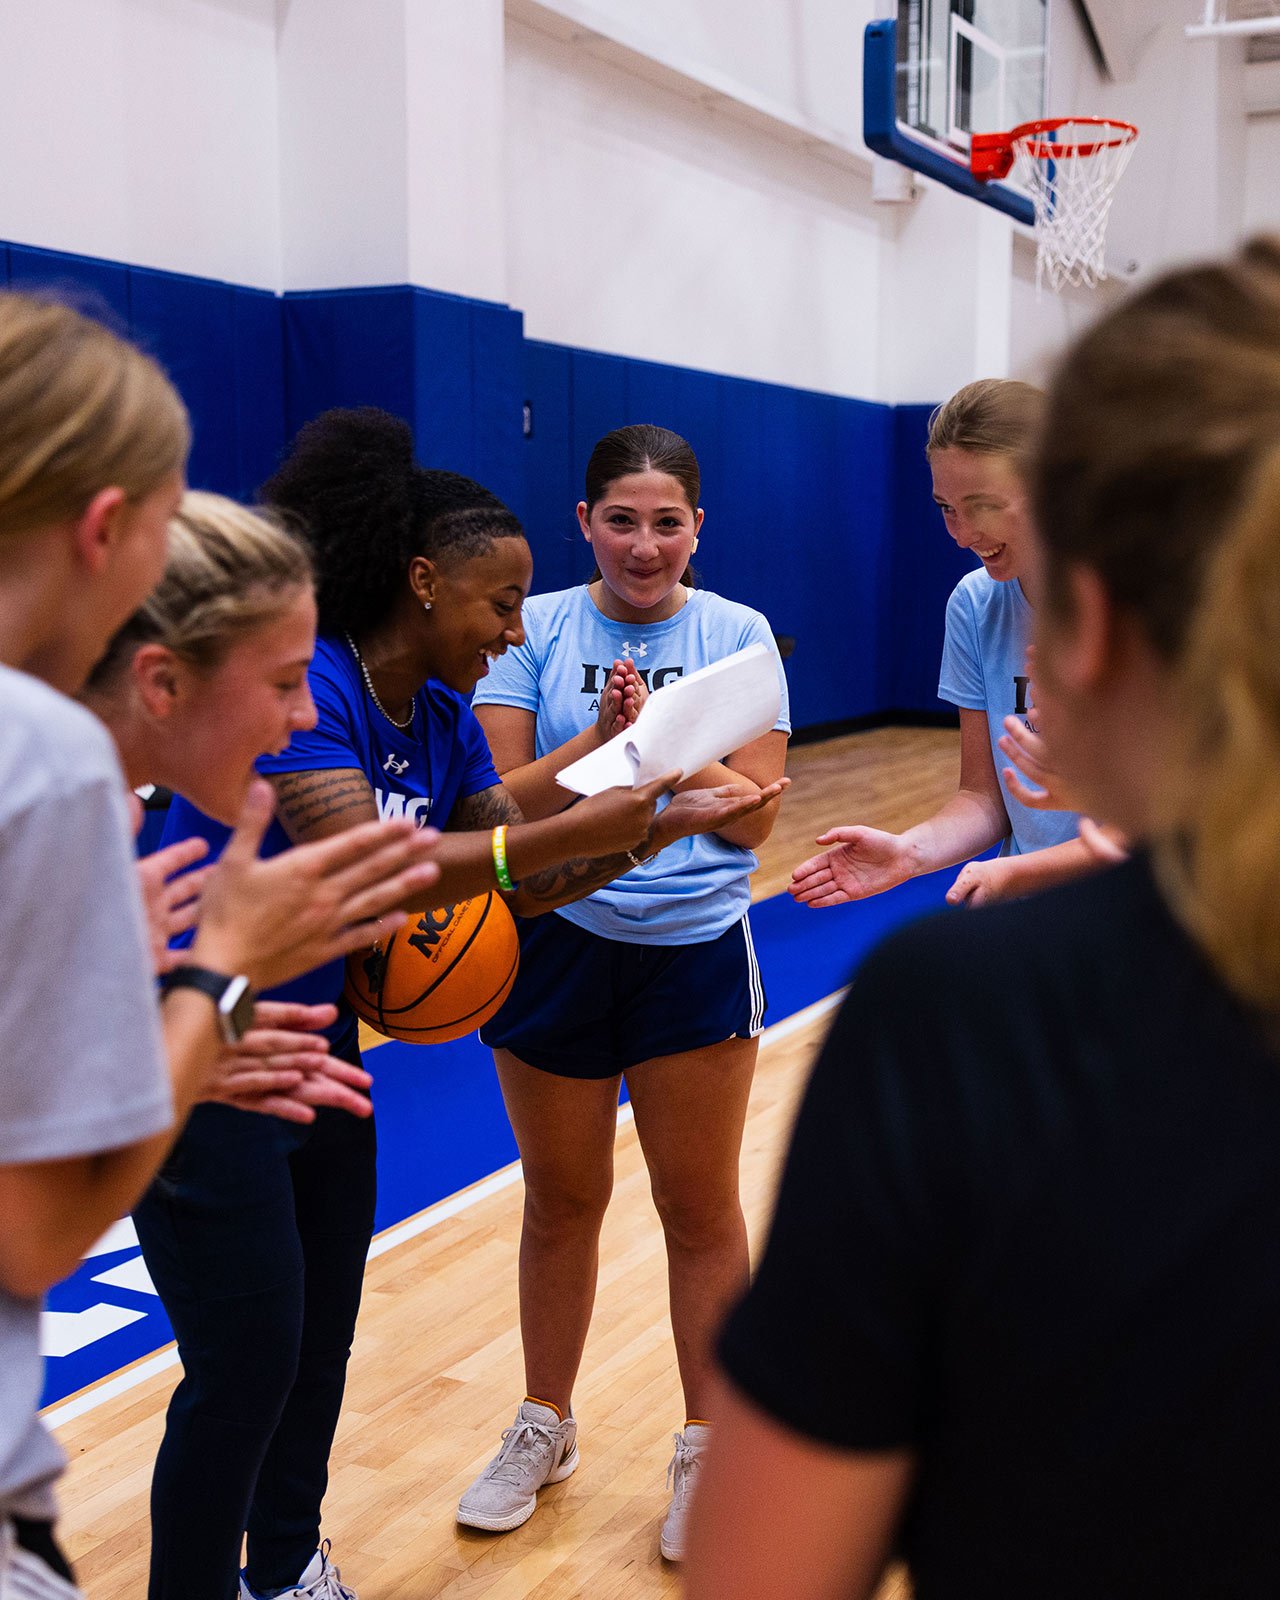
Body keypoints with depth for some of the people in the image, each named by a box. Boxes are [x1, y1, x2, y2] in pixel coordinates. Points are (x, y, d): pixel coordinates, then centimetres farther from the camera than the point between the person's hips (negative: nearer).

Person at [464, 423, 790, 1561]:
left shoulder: (737, 634, -2)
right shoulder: (536, 630, -3)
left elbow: (754, 815, -8)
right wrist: (600, 738, -24)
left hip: (695, 953, 0)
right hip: (557, 945, 1)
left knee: (702, 1210, 9)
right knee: (562, 1200, 15)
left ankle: (707, 1447, 29)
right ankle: (545, 1427, 36)